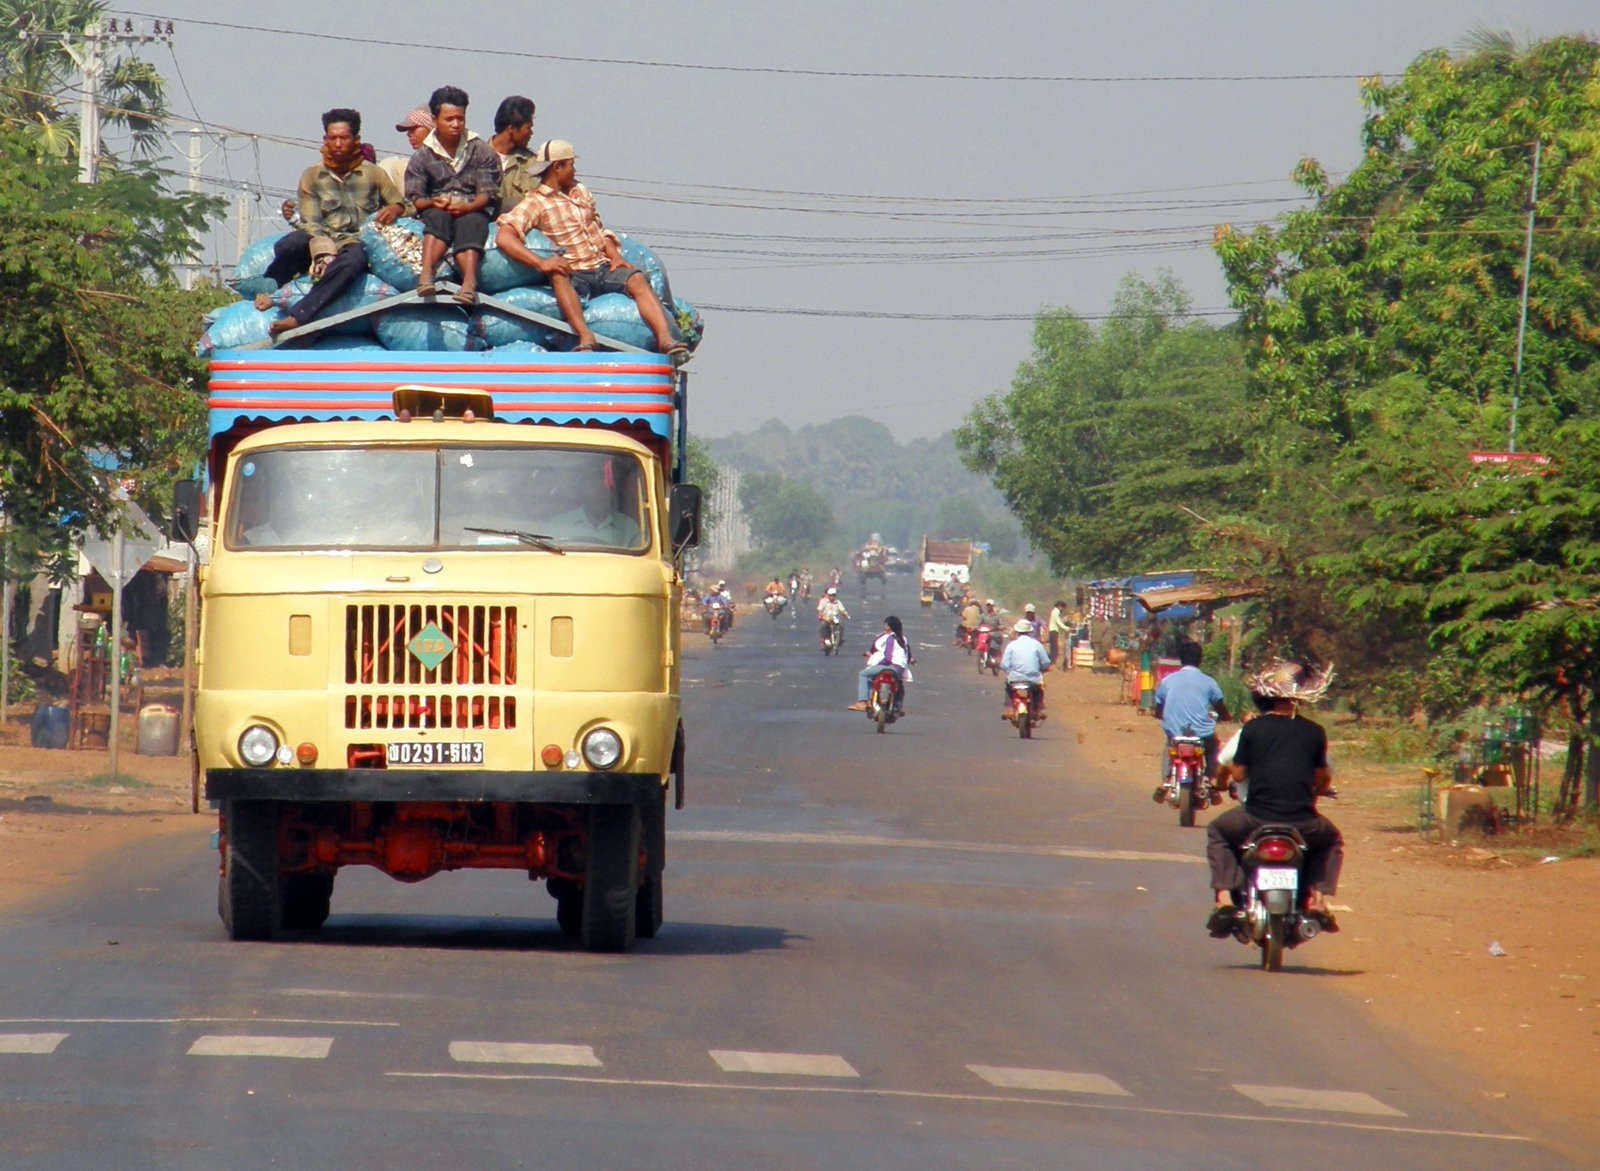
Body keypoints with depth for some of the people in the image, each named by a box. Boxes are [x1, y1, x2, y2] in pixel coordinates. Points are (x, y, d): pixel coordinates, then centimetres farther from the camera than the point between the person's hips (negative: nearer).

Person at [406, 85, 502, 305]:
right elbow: (414, 198, 6)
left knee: (469, 223, -37)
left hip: (472, 210, -1)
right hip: (438, 209, 1)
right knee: (438, 217, -36)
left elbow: (488, 193, 1)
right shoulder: (423, 156, 12)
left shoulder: (482, 151, 9)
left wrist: (467, 207, -20)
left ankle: (469, 282, -62)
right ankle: (426, 275, -57)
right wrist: (433, 203, -18)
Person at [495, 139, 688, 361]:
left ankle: (665, 339, -40)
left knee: (637, 280, -23)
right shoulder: (534, 203, -1)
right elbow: (505, 238, -15)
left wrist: (615, 256, 7)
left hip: (604, 268, 5)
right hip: (574, 276, -5)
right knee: (558, 277, -38)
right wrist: (540, 263, -28)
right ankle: (585, 337, -57)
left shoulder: (580, 191, 23)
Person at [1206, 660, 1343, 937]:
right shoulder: (1314, 732, 2)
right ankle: (1317, 900, 12)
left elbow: (1237, 773, 4)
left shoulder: (1252, 729, -2)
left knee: (1218, 832, 29)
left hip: (1257, 819, -1)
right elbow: (1323, 779, 12)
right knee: (1331, 840, 33)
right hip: (1303, 824, 1)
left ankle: (1224, 899, 10)